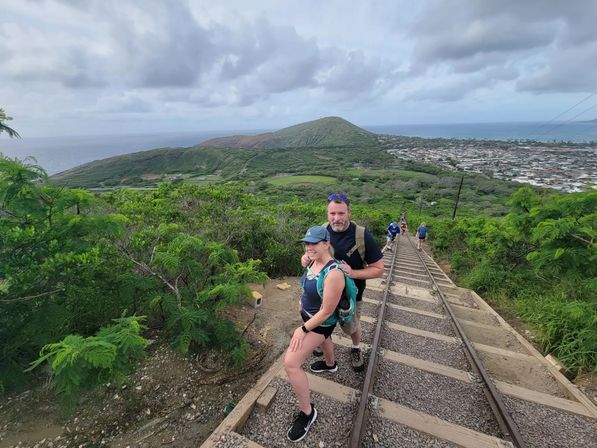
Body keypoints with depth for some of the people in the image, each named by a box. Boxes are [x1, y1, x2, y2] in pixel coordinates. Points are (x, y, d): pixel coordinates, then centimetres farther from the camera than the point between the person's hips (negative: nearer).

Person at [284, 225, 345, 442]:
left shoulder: (333, 273, -36)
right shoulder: (313, 261, -11)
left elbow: (326, 311, -29)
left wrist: (303, 329, -22)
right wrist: (303, 302, 15)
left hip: (320, 322, -9)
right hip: (308, 313, 9)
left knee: (290, 363, -12)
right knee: (323, 340, 36)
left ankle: (307, 412, 10)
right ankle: (330, 364, 68)